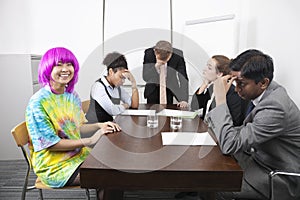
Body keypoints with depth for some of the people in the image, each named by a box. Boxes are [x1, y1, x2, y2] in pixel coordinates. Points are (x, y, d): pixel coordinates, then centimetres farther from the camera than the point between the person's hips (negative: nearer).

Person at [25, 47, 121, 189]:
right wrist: (89, 141, -21)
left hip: (78, 154, 7)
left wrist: (99, 126, -6)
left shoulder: (72, 95, 3)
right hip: (54, 166, -6)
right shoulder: (38, 102, -18)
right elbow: (50, 144, -19)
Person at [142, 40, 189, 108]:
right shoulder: (149, 53, -22)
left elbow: (183, 79, -25)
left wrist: (184, 100, -36)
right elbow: (145, 77, -24)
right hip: (153, 89, 1)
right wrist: (156, 66, -42)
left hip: (170, 87, 0)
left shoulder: (178, 56, -24)